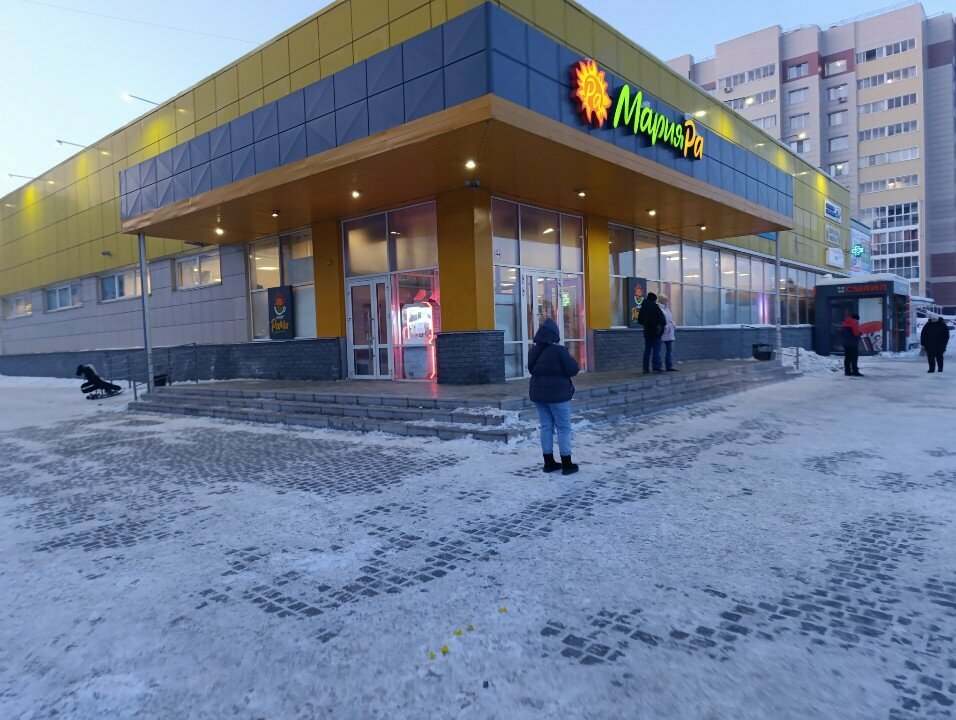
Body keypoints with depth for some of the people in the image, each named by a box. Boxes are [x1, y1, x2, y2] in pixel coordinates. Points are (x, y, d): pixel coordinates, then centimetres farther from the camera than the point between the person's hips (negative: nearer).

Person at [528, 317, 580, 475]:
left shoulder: (533, 351, 3)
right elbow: (573, 370, -11)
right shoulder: (559, 350, -16)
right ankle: (566, 464, 8)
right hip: (558, 394, -6)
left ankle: (549, 462, 18)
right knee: (564, 427, 4)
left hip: (538, 394, 6)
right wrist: (569, 359, 5)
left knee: (546, 427, 12)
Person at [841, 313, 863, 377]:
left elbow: (843, 332, 20)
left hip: (846, 343, 8)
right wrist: (859, 333, 5)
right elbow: (856, 332, -15)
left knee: (847, 358, 8)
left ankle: (847, 371, 8)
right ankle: (855, 372, -10)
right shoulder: (854, 322, -10)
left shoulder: (846, 322, 17)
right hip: (853, 343, -8)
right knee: (854, 358, -8)